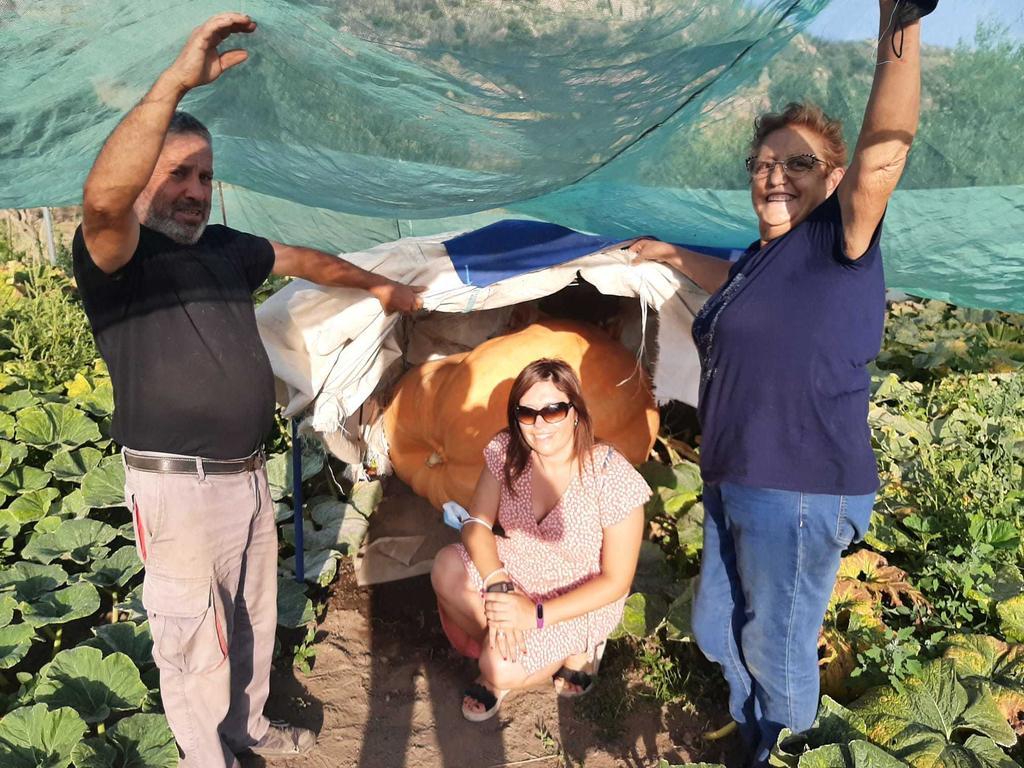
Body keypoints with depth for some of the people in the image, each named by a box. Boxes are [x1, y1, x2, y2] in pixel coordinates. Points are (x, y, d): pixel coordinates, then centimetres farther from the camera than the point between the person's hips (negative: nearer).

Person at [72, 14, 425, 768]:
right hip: (180, 486, -8)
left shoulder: (228, 248, 9)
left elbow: (306, 260, 24)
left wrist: (383, 287, 32)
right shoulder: (117, 254, -13)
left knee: (254, 616, 24)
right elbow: (104, 197, -37)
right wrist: (178, 79, -43)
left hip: (248, 474, 8)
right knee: (194, 642, 5)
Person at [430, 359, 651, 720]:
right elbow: (477, 522, -8)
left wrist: (536, 614, -27)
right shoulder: (506, 450, -14)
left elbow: (616, 581, -20)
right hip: (518, 569, 5)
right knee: (446, 571, -24)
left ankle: (574, 651, 5)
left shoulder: (612, 476, -27)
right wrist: (498, 586, -28)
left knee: (501, 670, -25)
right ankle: (495, 656, -1)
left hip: (580, 601, -4)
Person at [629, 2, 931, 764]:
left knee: (777, 648, 11)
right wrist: (672, 256, 44)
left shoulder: (838, 244, -13)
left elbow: (885, 151, -32)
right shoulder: (765, 251, 12)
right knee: (717, 629, 24)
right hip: (735, 484, 9)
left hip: (800, 493, -9)